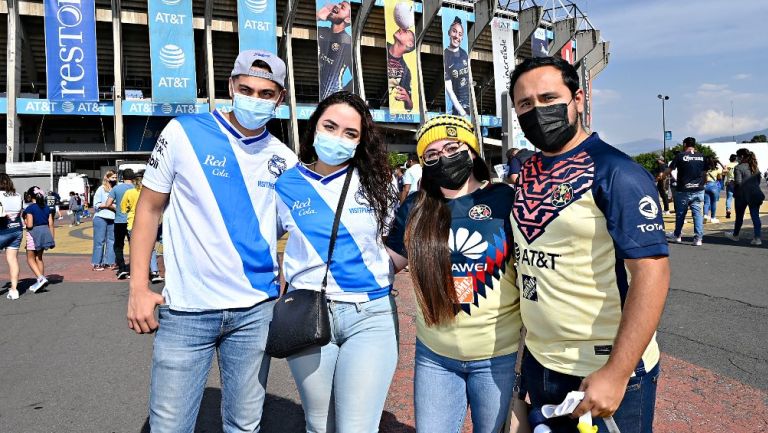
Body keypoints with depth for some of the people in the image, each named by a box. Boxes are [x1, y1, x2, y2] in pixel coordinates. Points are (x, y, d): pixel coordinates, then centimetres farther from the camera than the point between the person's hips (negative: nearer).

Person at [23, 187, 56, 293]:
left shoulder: (30, 208, -12)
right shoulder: (47, 208, 5)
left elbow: (29, 225, -17)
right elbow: (51, 224, 6)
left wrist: (25, 222, 5)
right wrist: (52, 238, 12)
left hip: (34, 234, -6)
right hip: (45, 232, 6)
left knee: (30, 258, 5)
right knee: (39, 258, 17)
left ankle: (41, 278, -13)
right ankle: (41, 280, 18)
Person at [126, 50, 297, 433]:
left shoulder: (284, 160, 3)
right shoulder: (184, 132, -4)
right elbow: (149, 207, 1)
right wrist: (138, 288, -4)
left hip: (257, 311, 2)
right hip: (184, 311, -2)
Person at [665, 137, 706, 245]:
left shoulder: (680, 155, -8)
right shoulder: (701, 156, 4)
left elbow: (669, 170, -2)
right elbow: (705, 172, 9)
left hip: (683, 190, -3)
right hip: (698, 190, 3)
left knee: (680, 213, 11)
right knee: (698, 213, 3)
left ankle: (677, 235, 25)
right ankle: (698, 238, -1)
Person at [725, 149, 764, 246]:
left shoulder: (738, 168, -12)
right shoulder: (755, 167, 10)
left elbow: (738, 182, -18)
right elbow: (758, 181, 14)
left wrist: (732, 182, 1)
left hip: (742, 195, -5)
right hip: (755, 195, 5)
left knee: (739, 216, 12)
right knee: (755, 216, 2)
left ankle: (735, 235, 30)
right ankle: (757, 238, -5)